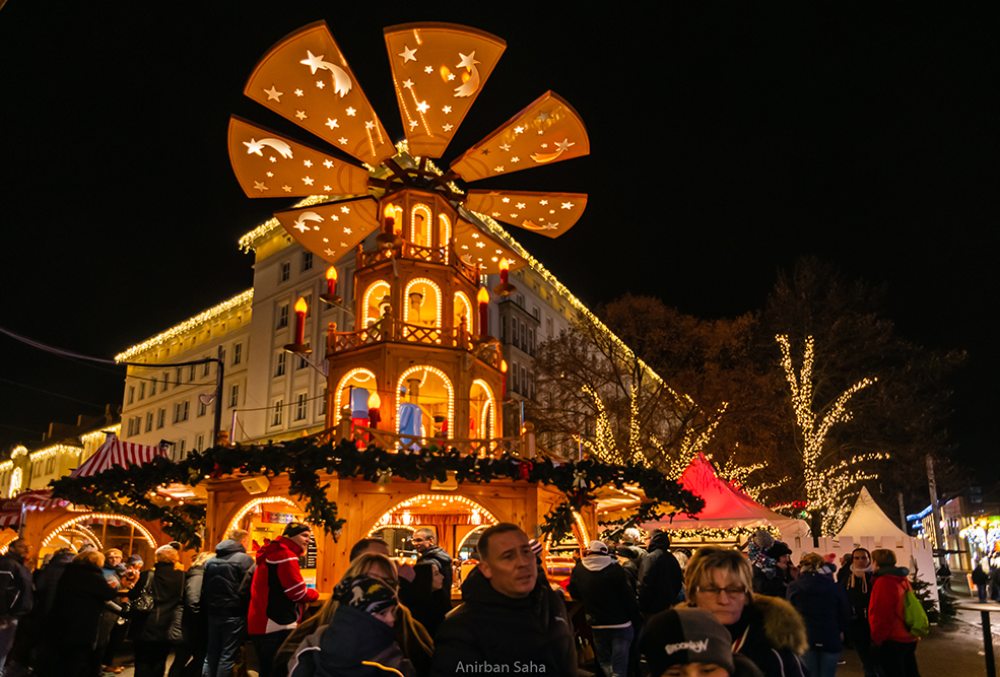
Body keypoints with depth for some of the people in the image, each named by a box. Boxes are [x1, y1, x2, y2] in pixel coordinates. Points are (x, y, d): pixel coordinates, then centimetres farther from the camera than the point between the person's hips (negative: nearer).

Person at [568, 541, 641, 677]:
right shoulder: (615, 569, -16)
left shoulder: (578, 570, -8)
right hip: (621, 625, -2)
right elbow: (629, 598, -13)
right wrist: (635, 620, -1)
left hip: (597, 626, 2)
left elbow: (574, 594, 7)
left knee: (604, 661, 23)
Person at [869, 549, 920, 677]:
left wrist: (877, 638, -11)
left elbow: (882, 615, -20)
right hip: (909, 638, 9)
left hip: (892, 641, -9)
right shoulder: (903, 580, 11)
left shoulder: (883, 581, -18)